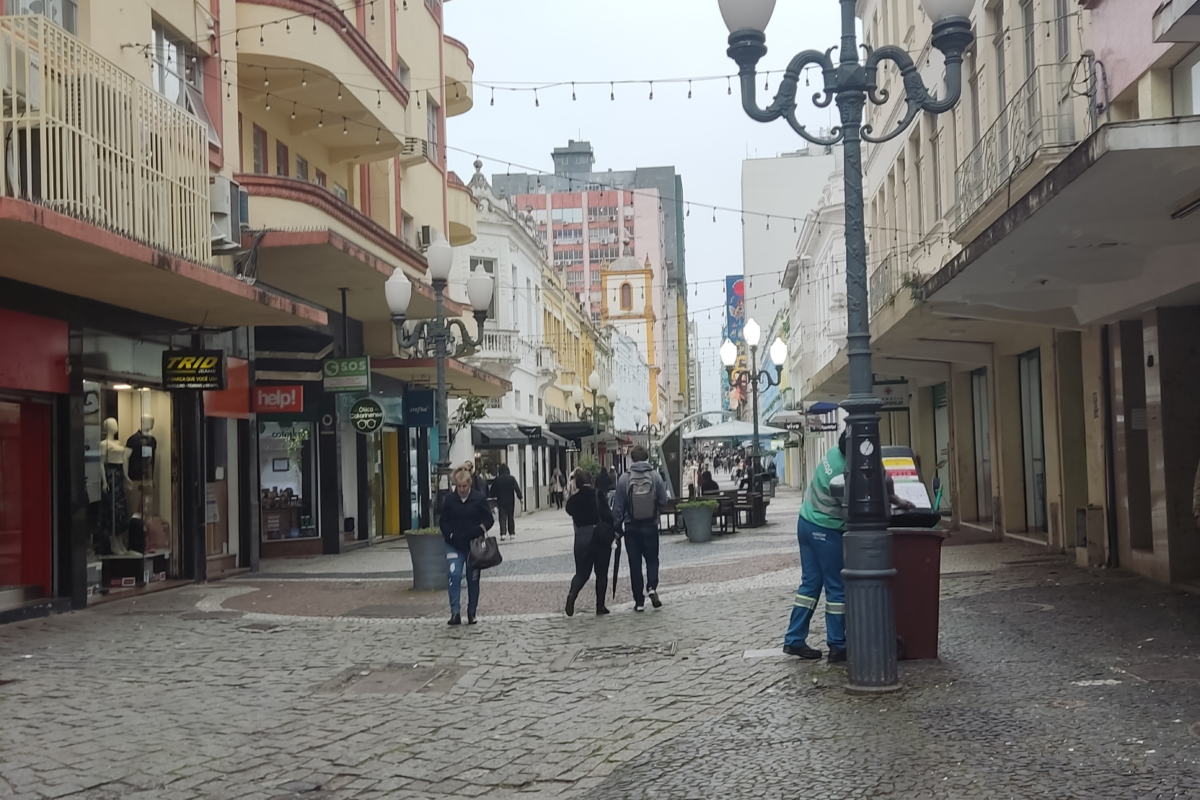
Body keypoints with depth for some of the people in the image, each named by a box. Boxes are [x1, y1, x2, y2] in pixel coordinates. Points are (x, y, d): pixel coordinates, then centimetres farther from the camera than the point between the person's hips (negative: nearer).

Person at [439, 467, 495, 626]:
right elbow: (443, 522, 6)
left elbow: (489, 520, 0)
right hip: (454, 545, 0)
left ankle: (472, 613, 21)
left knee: (473, 579, 8)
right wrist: (451, 536, -9)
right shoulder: (450, 499, -2)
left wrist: (478, 531, -16)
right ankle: (455, 612, -16)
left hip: (474, 545, 0)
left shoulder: (479, 498, -5)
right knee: (454, 575, -15)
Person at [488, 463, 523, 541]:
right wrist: (520, 497, -5)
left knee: (502, 518, 0)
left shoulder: (497, 479, -4)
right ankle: (512, 533, 15)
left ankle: (503, 534, -14)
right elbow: (517, 489, -9)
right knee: (511, 517, 12)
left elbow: (492, 491, 2)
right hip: (510, 501, 0)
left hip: (501, 501, 0)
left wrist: (494, 496, 20)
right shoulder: (511, 478, -6)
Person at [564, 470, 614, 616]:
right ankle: (600, 606, 12)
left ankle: (572, 595, -20)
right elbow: (607, 514, -12)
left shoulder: (573, 500, 3)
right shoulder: (598, 494, -6)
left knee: (582, 572, 9)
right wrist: (613, 530, -3)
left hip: (582, 536, 2)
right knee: (601, 572, 10)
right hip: (601, 534, -2)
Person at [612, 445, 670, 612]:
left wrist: (617, 527, 5)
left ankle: (639, 601, 8)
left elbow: (618, 506, -4)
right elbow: (664, 501, -4)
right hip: (651, 526, 0)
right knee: (652, 559, 14)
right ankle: (652, 587, -11)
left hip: (631, 527, 0)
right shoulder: (656, 476, -6)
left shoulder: (624, 479, -7)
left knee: (635, 562, 7)